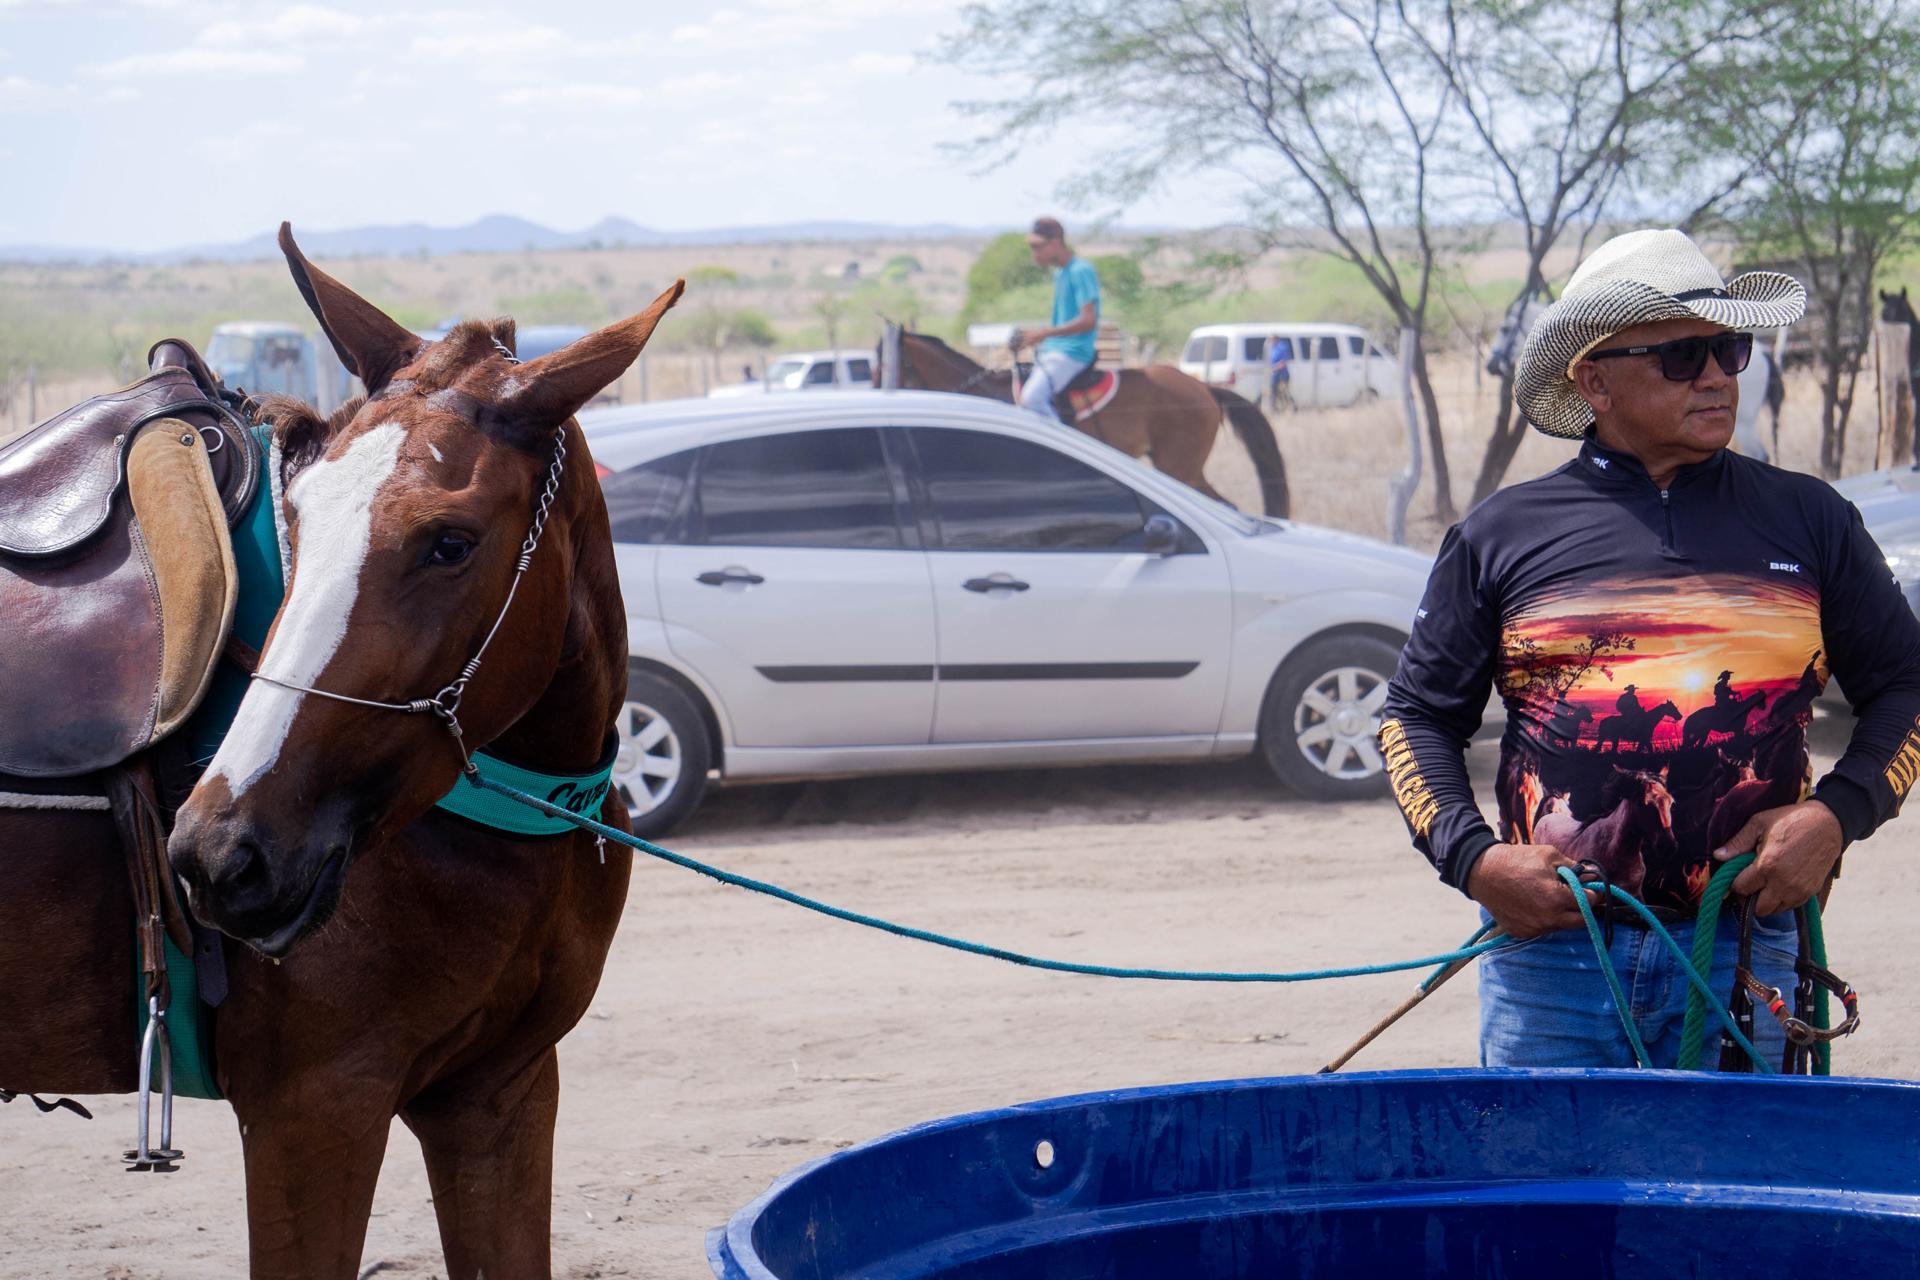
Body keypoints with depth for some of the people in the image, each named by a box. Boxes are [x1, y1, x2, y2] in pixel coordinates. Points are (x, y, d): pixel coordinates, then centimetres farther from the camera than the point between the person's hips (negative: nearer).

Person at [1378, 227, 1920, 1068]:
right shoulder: (1503, 535, 8)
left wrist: (1835, 816, -2)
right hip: (1549, 941, 0)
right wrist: (1472, 857, -4)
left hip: (1742, 949, 1)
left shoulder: (1809, 521, 11)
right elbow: (1418, 713, 12)